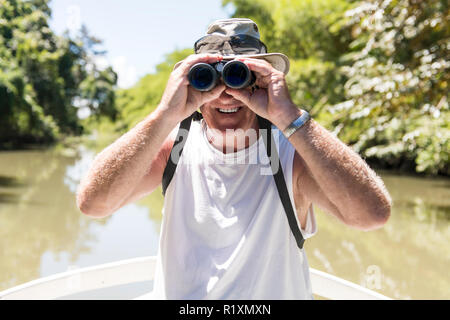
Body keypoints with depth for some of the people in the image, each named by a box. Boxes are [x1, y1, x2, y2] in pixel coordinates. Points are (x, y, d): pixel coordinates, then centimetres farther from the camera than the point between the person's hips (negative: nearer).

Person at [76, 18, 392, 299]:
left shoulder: (291, 153, -11)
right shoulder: (173, 145, -5)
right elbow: (92, 202, -19)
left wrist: (289, 116, -29)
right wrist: (167, 115, -26)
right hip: (178, 294, 2)